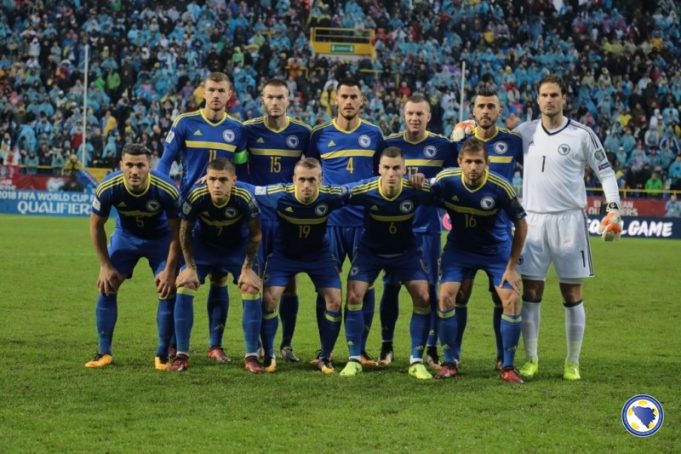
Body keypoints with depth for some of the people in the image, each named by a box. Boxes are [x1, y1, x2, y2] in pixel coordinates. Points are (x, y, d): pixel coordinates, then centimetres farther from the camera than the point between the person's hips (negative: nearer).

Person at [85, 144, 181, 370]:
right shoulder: (108, 188, -29)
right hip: (125, 235, 1)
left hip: (160, 237, -1)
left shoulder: (166, 190, -33)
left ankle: (162, 356, 1)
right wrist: (105, 265, -11)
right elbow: (96, 225, -12)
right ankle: (104, 353, 4)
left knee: (168, 289, -12)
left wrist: (170, 270, -19)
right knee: (107, 286, -8)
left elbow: (177, 230, -19)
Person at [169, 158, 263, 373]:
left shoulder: (244, 198, -32)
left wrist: (247, 268, -16)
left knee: (252, 290, -15)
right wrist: (190, 267, -13)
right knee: (184, 287, -14)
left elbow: (255, 235, -15)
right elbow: (185, 232, -13)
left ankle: (251, 357, -3)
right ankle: (181, 356, -4)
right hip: (203, 245, 0)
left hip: (237, 247, 0)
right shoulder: (196, 197, -31)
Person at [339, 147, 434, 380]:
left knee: (423, 297, -12)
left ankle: (416, 361, 0)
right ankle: (354, 359, 0)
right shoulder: (363, 191, -28)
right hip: (370, 249, -1)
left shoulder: (417, 190, -26)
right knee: (354, 296, -14)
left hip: (405, 251, 1)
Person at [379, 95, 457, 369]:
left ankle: (432, 349, 6)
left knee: (430, 287, -1)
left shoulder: (442, 146, 2)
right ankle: (386, 347, 12)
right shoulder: (389, 144, 5)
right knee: (391, 286, 2)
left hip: (428, 226, -1)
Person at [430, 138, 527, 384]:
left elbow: (521, 224, -13)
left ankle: (507, 366, 2)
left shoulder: (500, 187, -25)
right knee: (446, 296, -13)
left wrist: (512, 267, -11)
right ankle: (449, 362, 3)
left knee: (512, 300, -13)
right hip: (459, 247, 1)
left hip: (497, 249, -1)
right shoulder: (445, 180, -21)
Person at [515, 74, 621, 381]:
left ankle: (573, 363, 9)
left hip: (568, 220, -2)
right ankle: (531, 360, 11)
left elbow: (605, 170, 3)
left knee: (572, 294, 1)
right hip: (533, 220, 3)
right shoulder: (525, 132, 7)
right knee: (530, 292, 2)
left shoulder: (581, 134, -2)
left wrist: (613, 205, -10)